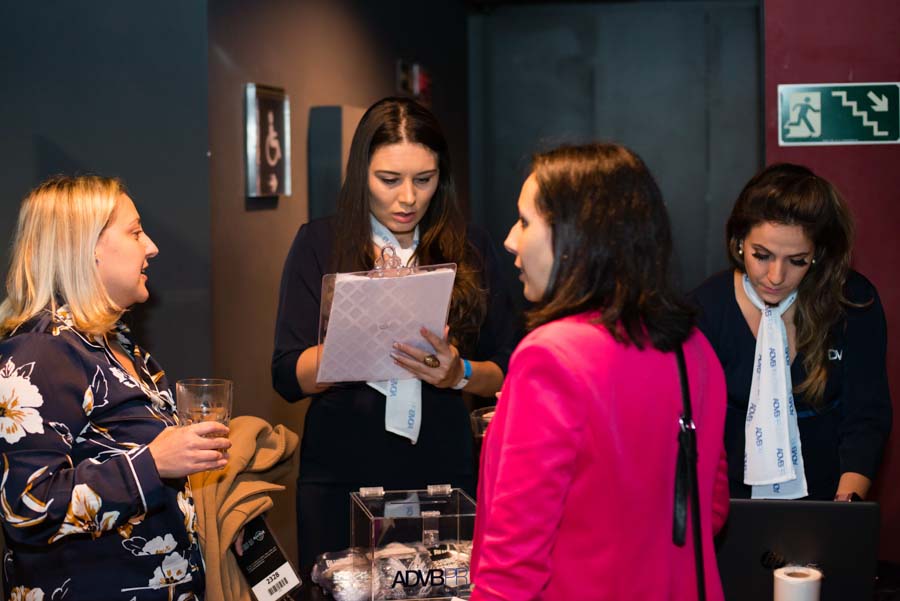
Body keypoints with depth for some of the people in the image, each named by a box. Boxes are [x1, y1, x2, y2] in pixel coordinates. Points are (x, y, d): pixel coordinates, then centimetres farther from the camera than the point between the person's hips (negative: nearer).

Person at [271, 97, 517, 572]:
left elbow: (506, 373, 4)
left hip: (444, 474, 1)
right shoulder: (320, 244, -1)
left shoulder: (469, 250, 4)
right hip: (340, 479, -1)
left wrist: (459, 373, -17)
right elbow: (288, 377, -6)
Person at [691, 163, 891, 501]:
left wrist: (848, 500, -19)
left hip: (825, 497, 1)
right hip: (734, 501, 0)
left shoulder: (855, 302, -5)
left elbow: (866, 418, -4)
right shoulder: (706, 309, -6)